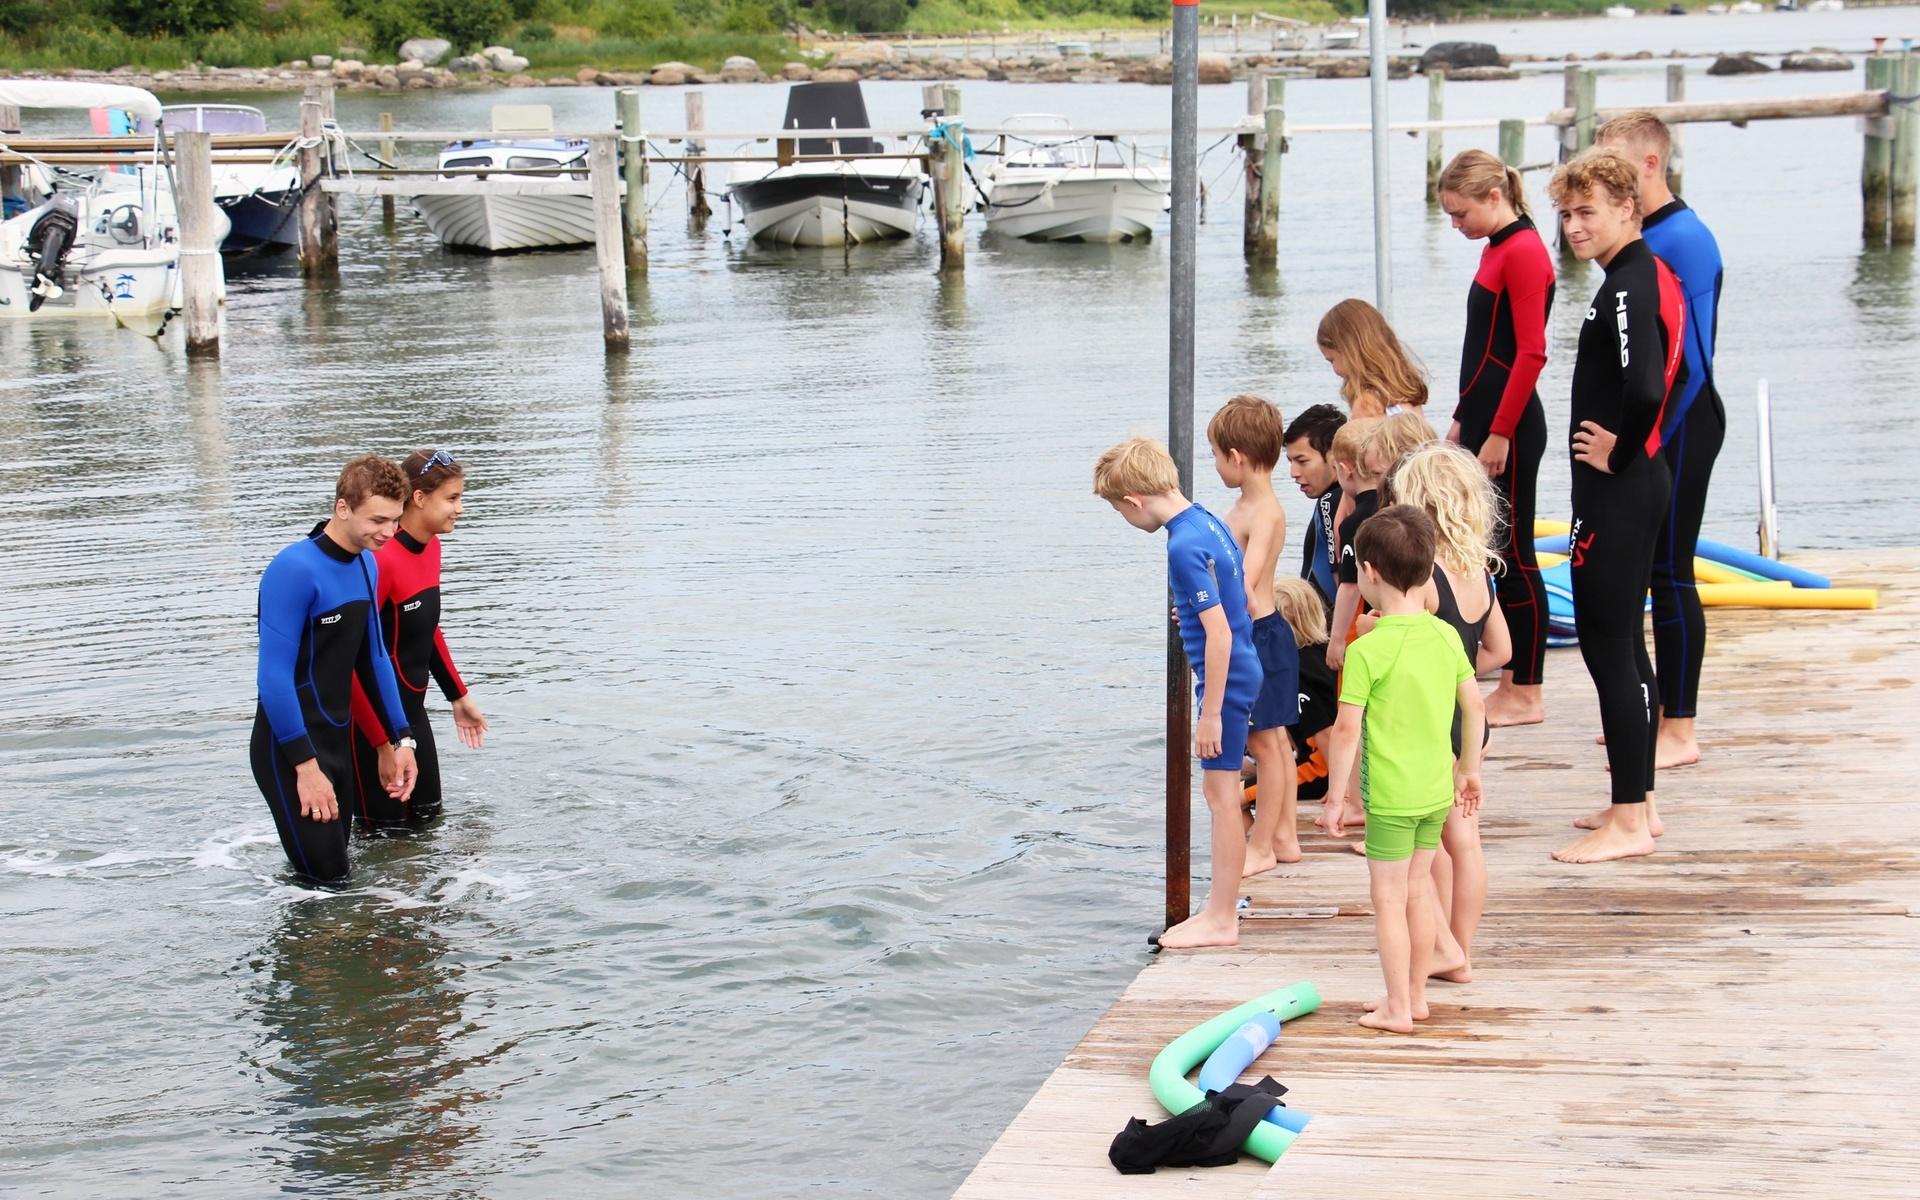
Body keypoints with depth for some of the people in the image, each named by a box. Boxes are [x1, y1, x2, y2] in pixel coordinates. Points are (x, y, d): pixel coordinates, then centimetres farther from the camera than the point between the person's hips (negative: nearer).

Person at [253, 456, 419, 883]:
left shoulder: (366, 564, 5)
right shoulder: (295, 569, -21)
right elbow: (274, 676, -23)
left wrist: (401, 738, 11)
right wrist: (306, 765, -23)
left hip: (339, 741, 8)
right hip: (292, 750, -8)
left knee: (337, 868, 15)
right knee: (325, 878, -8)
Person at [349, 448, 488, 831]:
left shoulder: (430, 547, 4)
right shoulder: (380, 560, -25)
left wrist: (459, 696, 23)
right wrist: (383, 743, -24)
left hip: (412, 709, 9)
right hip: (374, 718, -9)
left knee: (426, 819, 16)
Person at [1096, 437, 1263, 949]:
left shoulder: (1184, 547, -22)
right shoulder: (1208, 521, 7)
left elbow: (1218, 632, -24)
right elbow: (1243, 594, 17)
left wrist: (1211, 711, -20)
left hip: (1225, 679, -10)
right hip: (1242, 671, 10)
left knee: (1221, 794, -2)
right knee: (1220, 793, 16)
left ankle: (1221, 920, 6)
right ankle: (1220, 910, 24)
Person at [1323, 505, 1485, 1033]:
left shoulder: (1368, 649, -17)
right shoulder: (1446, 636, 1)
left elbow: (1347, 730, -18)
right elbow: (1474, 707, 8)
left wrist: (1336, 794, -9)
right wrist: (1469, 770, 20)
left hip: (1391, 795, -6)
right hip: (1437, 789, 6)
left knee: (1388, 896, 3)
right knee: (1419, 887, 18)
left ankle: (1398, 1009, 8)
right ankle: (1416, 995, 27)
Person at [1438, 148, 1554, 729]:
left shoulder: (1524, 251, -15)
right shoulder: (1497, 249, 15)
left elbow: (1531, 353, -20)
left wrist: (1499, 434, -20)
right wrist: (1463, 420, 21)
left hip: (1510, 427, -10)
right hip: (1487, 421, 10)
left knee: (1513, 553, -4)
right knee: (1493, 551, 12)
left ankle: (1526, 694, 3)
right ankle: (1512, 682, 19)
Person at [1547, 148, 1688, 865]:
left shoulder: (1626, 288, -20)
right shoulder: (1651, 275, 12)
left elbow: (1644, 388, -34)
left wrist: (1618, 451, -18)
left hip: (1615, 488, -10)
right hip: (1639, 483, 10)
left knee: (1607, 647, -5)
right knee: (1625, 644, 16)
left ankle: (1628, 824, -1)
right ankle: (1638, 802, 24)